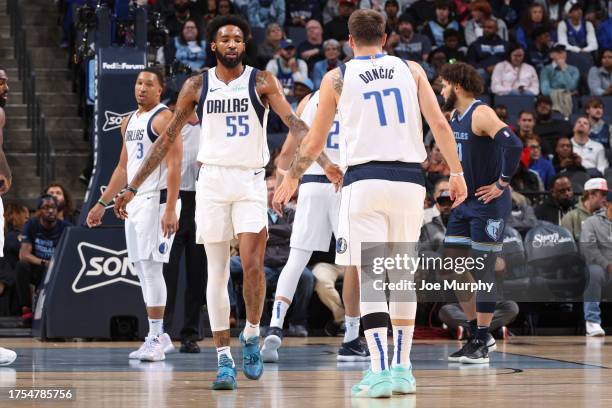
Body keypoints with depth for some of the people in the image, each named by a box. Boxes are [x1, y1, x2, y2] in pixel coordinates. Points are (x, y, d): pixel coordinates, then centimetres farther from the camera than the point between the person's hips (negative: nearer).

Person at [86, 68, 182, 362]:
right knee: (141, 269, 8)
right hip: (134, 200, 9)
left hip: (158, 200, -9)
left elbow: (174, 166, -16)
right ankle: (160, 338, 15)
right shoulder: (128, 122, 17)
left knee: (151, 267, -12)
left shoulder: (164, 119, -9)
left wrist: (170, 209, -24)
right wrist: (102, 203, 23)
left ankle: (154, 339, -9)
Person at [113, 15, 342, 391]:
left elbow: (294, 123, -11)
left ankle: (252, 335, 13)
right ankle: (224, 359, 6)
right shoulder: (197, 86, 5)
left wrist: (325, 162, -27)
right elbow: (168, 138, 8)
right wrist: (133, 187, 6)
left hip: (251, 182, -1)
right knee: (217, 272, 2)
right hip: (212, 180, 1)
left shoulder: (262, 81, 0)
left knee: (253, 266, -13)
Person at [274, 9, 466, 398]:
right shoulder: (411, 69, 10)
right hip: (410, 181, 3)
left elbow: (314, 142, 11)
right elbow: (440, 124, 4)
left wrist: (291, 178, 26)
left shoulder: (337, 78, 5)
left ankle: (380, 370, -14)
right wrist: (456, 172, 14)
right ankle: (402, 367, 14)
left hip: (365, 180, -3)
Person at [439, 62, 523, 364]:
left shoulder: (481, 114, -17)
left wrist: (502, 184, -22)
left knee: (483, 271, -4)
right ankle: (478, 334, 18)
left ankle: (481, 345, 2)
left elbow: (513, 146, -29)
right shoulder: (454, 116, 12)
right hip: (463, 203, 9)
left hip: (488, 205, -9)